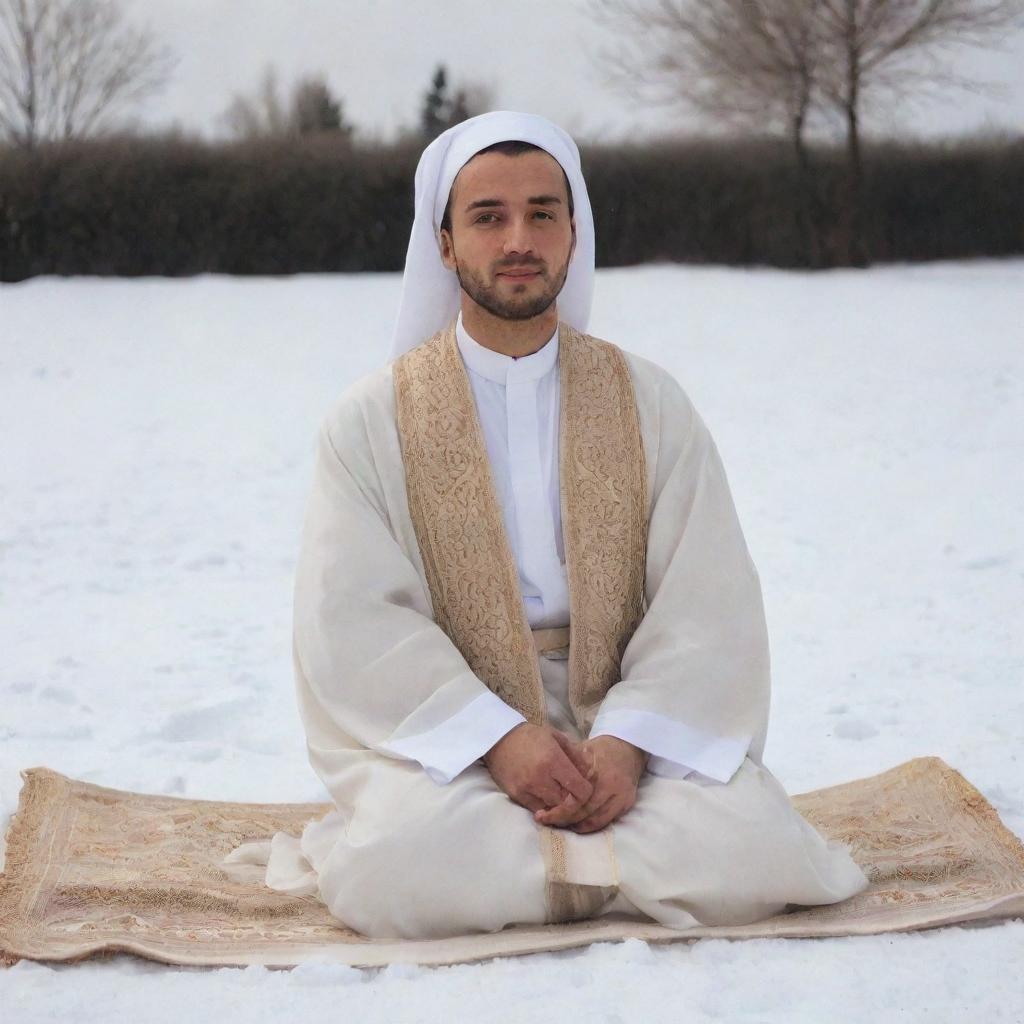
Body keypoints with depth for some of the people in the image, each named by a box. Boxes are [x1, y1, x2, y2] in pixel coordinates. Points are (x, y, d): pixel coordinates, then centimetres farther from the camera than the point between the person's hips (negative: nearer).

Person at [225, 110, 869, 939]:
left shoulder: (648, 403, 8)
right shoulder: (372, 421, 4)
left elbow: (709, 606, 0)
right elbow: (353, 619, -6)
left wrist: (628, 742, -17)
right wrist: (498, 737, -19)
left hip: (628, 725, 2)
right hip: (447, 733, -2)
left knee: (752, 855, -26)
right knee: (396, 878, -33)